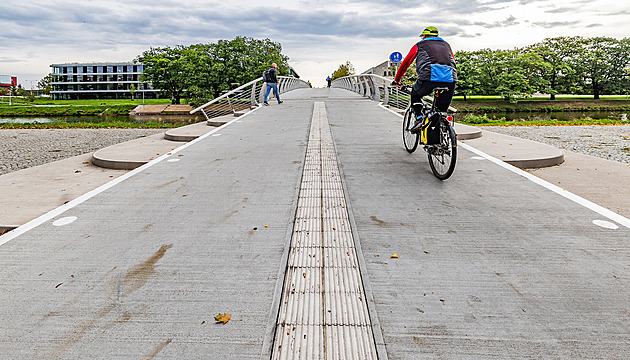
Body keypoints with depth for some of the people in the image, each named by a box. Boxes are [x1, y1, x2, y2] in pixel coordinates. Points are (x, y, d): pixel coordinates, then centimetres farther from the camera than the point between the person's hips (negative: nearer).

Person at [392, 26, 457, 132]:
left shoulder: (420, 45, 22)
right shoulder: (446, 45, 32)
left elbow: (405, 63, 24)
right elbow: (454, 64, 37)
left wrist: (397, 80, 33)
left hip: (429, 78, -3)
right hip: (450, 81, 3)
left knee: (415, 94, 26)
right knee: (441, 111, 16)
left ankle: (419, 118, 9)